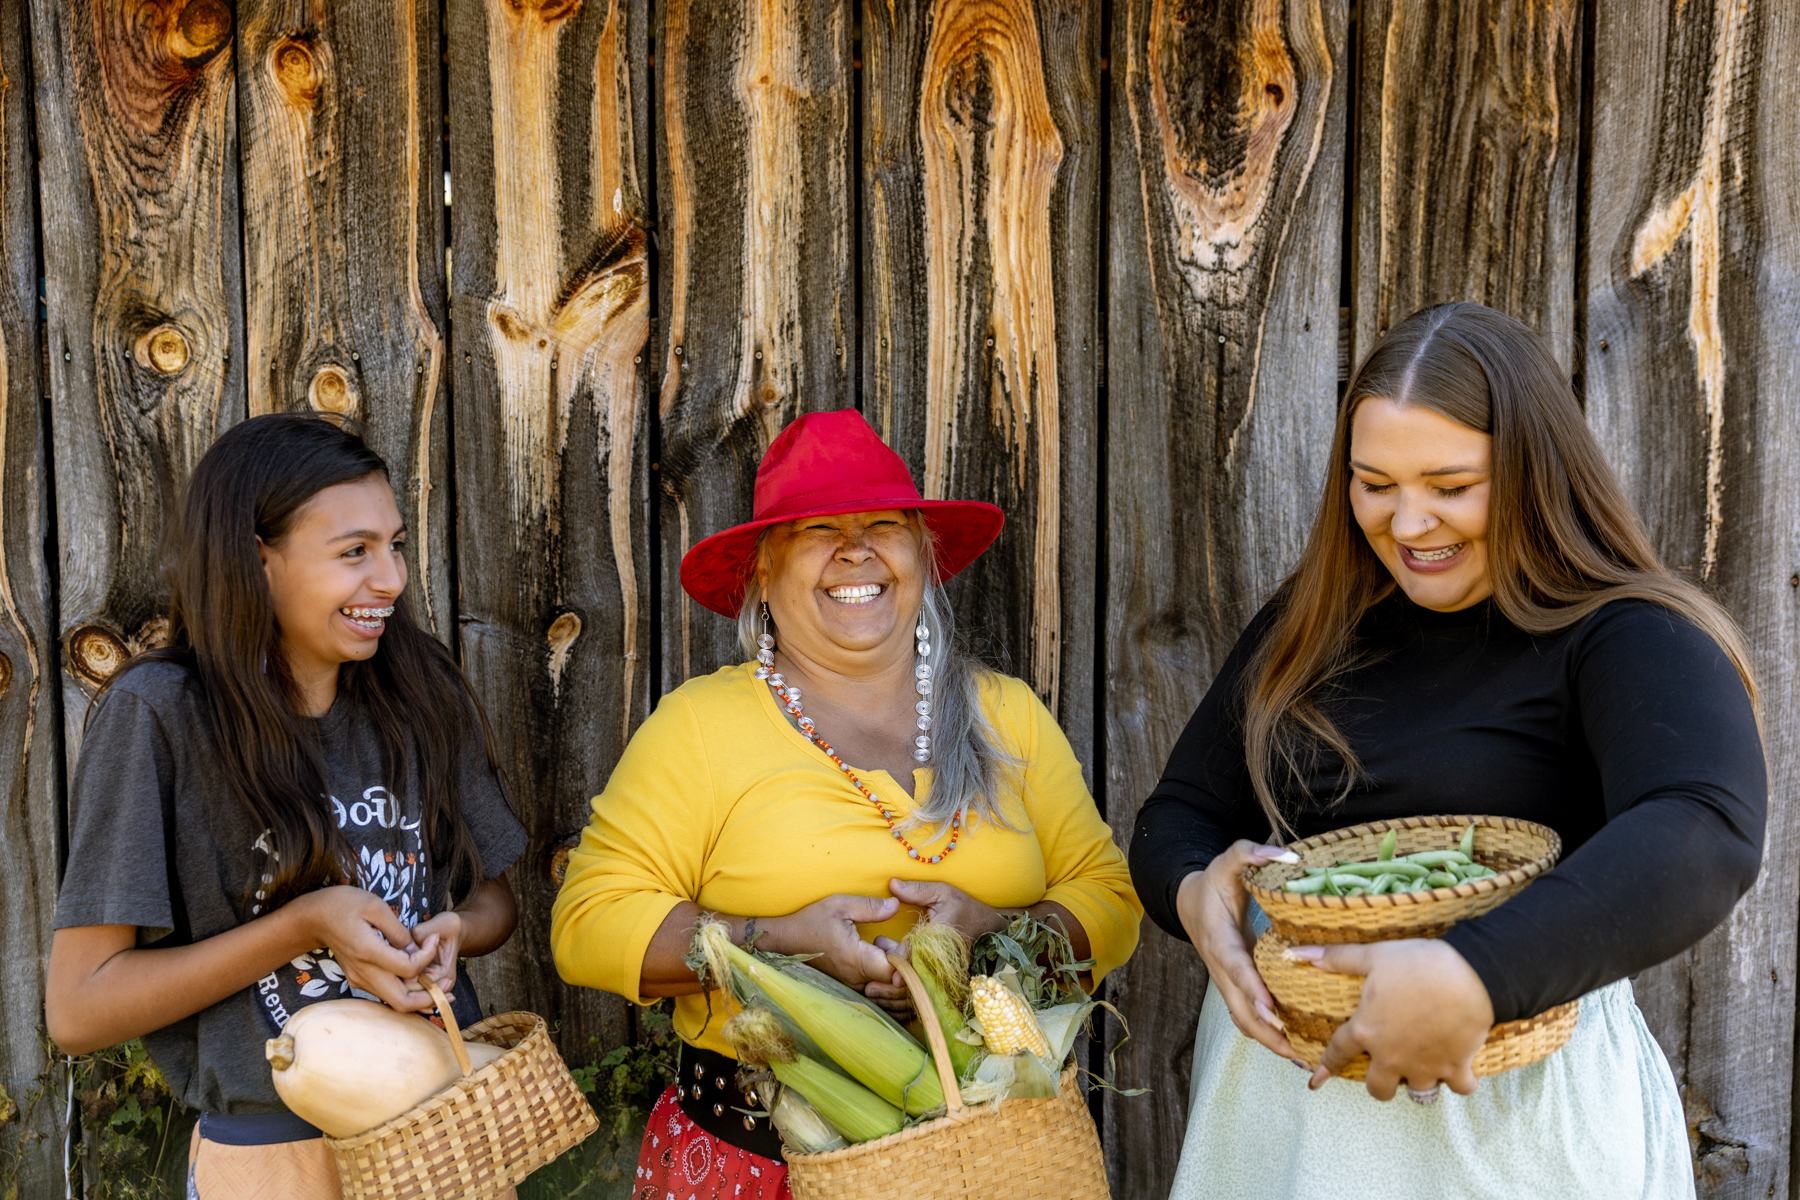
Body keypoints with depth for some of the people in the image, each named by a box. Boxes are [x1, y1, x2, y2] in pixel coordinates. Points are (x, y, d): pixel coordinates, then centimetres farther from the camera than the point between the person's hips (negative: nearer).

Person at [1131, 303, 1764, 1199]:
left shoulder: (1630, 642, -13)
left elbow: (1704, 837, -30)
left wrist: (1474, 977, -41)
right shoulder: (1308, 630, 6)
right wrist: (1193, 892, -17)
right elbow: (1176, 815, 7)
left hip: (1505, 1103, -5)